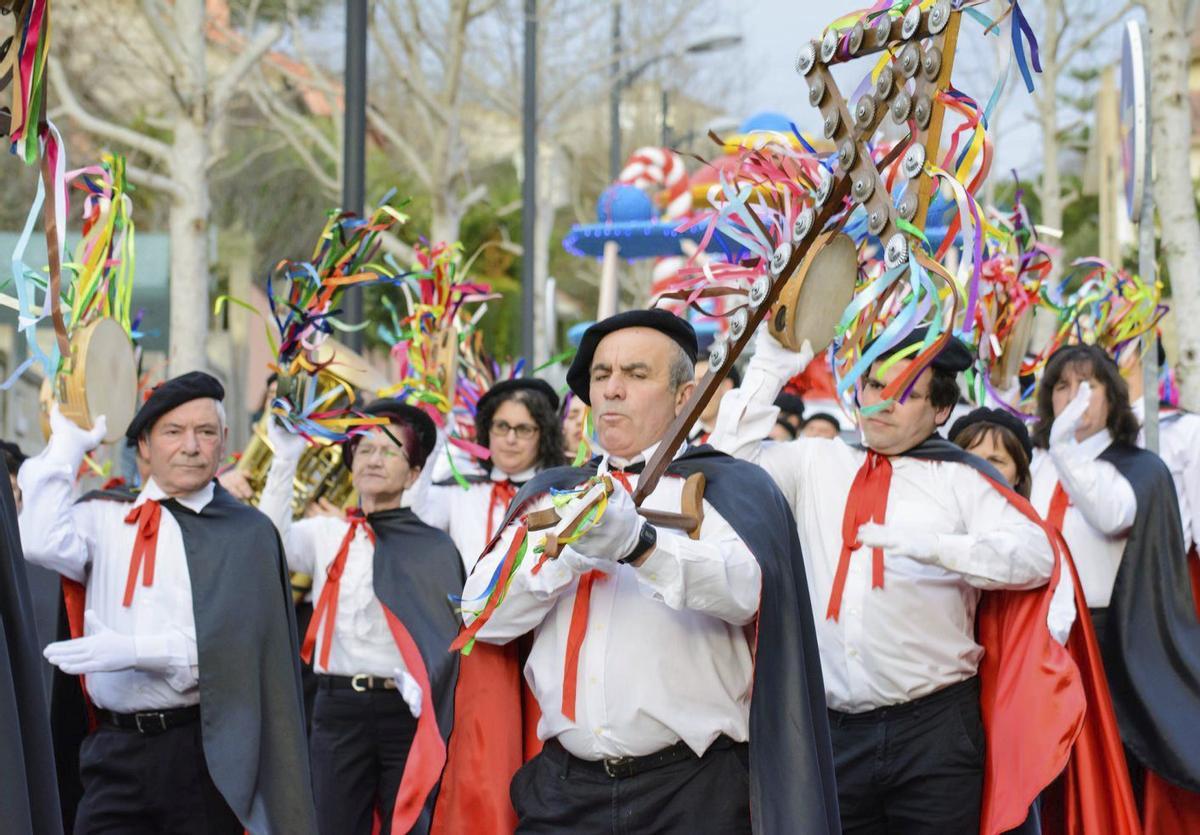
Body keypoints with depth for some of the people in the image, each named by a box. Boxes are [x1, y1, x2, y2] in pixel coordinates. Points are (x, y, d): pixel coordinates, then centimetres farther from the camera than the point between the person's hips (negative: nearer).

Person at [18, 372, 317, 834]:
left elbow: (234, 641, -8)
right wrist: (68, 442, 2)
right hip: (116, 749, 1)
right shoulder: (106, 517, 11)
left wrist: (134, 650, -18)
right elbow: (42, 542, -8)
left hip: (205, 754, -1)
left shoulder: (247, 532, 3)